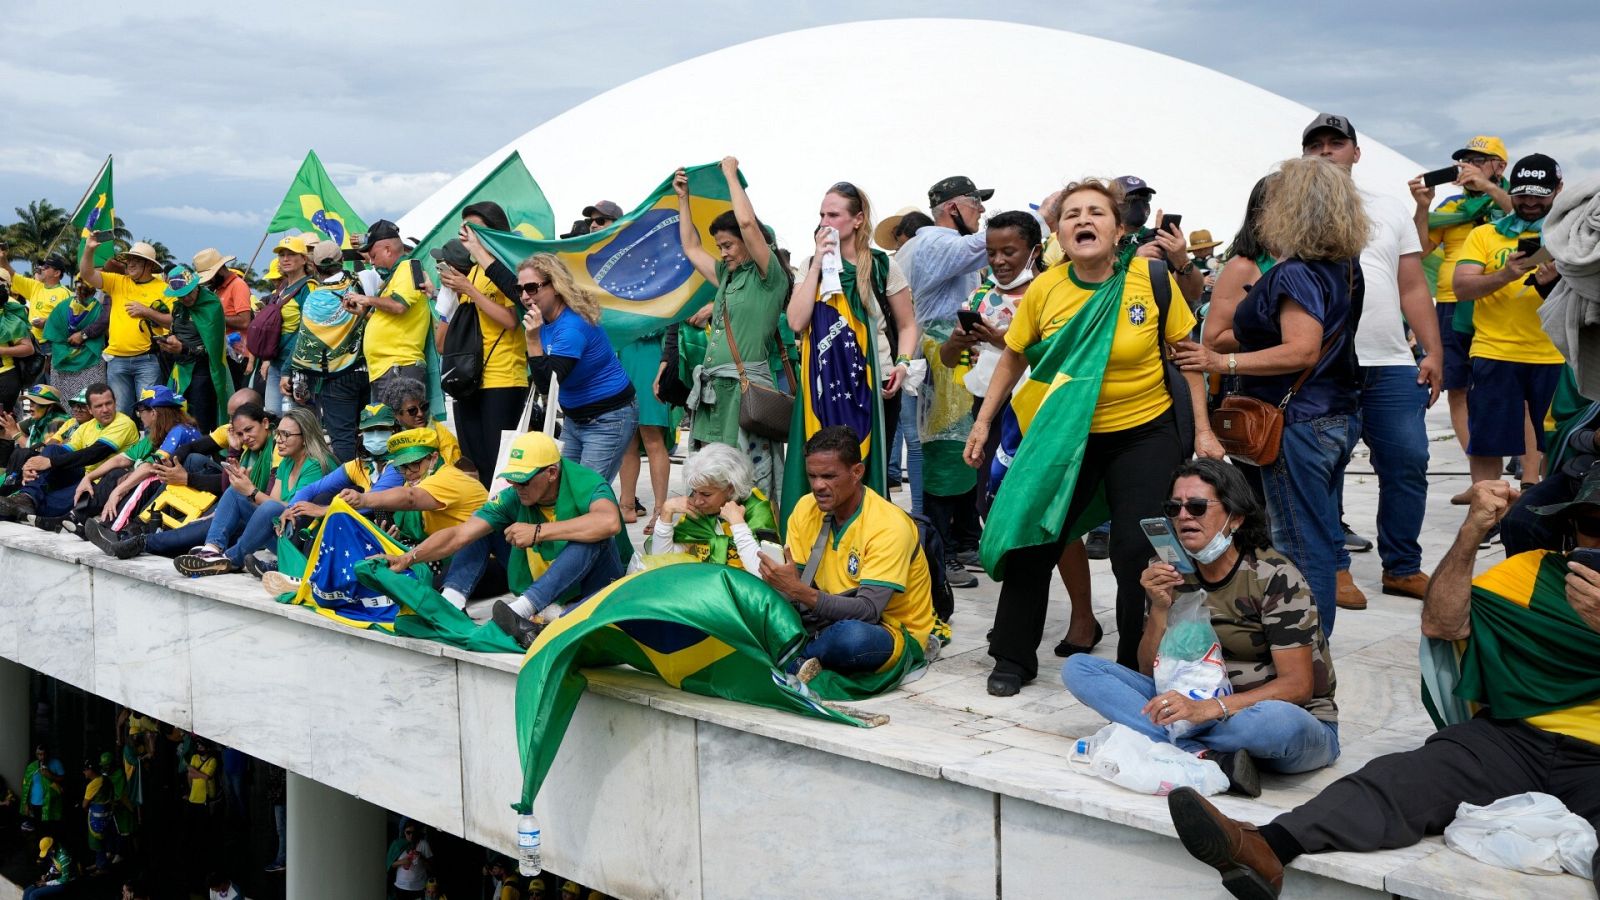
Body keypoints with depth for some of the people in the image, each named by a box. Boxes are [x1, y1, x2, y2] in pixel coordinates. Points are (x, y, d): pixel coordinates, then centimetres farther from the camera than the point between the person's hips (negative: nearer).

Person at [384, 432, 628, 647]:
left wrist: (538, 532, -43)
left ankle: (522, 609, -40)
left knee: (594, 536, -35)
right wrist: (408, 558, -29)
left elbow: (610, 522, -47)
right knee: (483, 528, -1)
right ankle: (450, 604, -20)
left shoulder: (586, 484, -24)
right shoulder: (514, 497, -11)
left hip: (592, 585, -5)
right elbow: (459, 535, -15)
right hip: (537, 582, 5)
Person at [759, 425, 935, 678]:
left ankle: (793, 660, -15)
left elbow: (868, 611, -29)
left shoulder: (889, 526, -21)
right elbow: (794, 582, -4)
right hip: (828, 620, 5)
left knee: (851, 634, -39)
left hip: (892, 632, -5)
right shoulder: (806, 508, -2)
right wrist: (777, 579, -28)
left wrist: (800, 591, -39)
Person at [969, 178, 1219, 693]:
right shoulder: (1044, 290, -8)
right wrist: (983, 422, 5)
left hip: (1146, 432, -2)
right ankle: (1013, 659, 21)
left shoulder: (1152, 280, -11)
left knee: (1137, 551, -5)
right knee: (1031, 542, 4)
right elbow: (1013, 359, 6)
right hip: (1068, 436, 2)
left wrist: (1202, 430, -4)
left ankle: (1137, 664, 15)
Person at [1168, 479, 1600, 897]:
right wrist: (1474, 529, -6)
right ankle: (1265, 848, -48)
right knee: (1401, 777, -27)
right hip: (1514, 736, 2)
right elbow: (1440, 624, 4)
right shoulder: (1531, 570, 18)